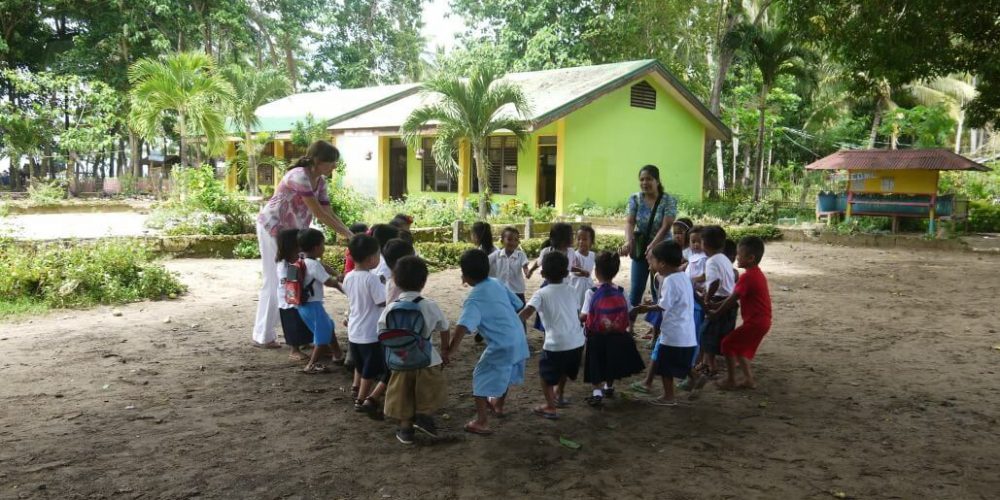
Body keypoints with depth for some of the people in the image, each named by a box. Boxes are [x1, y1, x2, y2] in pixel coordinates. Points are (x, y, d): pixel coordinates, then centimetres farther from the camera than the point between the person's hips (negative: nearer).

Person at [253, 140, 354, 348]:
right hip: (272, 228, -8)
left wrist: (351, 235, -10)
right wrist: (349, 235, -23)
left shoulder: (320, 182, 1)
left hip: (291, 231, 8)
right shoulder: (300, 176, -25)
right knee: (275, 282, -5)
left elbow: (329, 214, 1)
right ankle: (263, 337, 3)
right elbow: (319, 214, -26)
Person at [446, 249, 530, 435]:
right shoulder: (497, 283, 4)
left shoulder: (474, 298, -16)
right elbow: (518, 304, 13)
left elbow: (463, 327, -31)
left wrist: (452, 349, -31)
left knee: (482, 377, 7)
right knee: (505, 373, 30)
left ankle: (482, 422, 9)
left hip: (501, 345, -8)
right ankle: (498, 405, 51)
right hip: (519, 340, 8)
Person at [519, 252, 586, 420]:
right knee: (564, 368, 31)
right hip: (577, 341, 6)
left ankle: (550, 407, 6)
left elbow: (528, 310, -20)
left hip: (556, 343, -5)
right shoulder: (571, 290, 10)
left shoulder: (542, 294, -3)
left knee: (546, 373, 13)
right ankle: (559, 396, 47)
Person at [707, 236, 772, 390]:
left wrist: (716, 312, -5)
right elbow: (735, 297, 14)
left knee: (728, 343, -1)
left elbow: (732, 299, -16)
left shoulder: (747, 277, -19)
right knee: (741, 348, 19)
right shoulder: (757, 274, 12)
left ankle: (731, 380, 5)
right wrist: (717, 305, 11)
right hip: (762, 320, 10)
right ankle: (749, 379, 20)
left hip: (754, 321, -10)